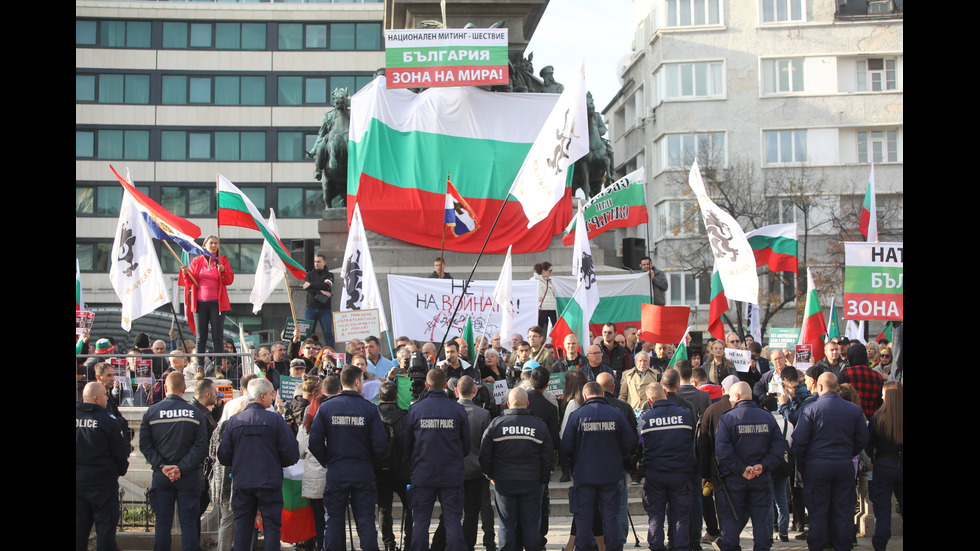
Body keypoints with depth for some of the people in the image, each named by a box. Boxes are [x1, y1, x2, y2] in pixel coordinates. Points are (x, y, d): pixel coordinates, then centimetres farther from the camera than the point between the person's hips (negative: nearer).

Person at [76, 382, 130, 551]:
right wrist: (121, 471, 11)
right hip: (103, 481, -4)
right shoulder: (109, 421, -13)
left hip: (78, 480, 4)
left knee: (79, 526, 10)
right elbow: (121, 453, -8)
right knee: (105, 526, 3)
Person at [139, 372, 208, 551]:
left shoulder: (151, 411, 0)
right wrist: (182, 468, -10)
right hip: (189, 476, -1)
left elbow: (144, 444, -3)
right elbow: (201, 445, -8)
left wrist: (162, 466, -6)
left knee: (162, 523, 6)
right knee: (189, 523, 3)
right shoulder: (195, 413, -2)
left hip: (161, 476, 1)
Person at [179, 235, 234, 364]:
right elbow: (190, 281, 9)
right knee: (201, 337, 2)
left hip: (217, 303, -1)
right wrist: (186, 273, -10)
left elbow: (230, 280, -1)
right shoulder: (197, 261, 10)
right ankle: (200, 367, 5)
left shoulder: (222, 260, 6)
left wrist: (223, 271, -19)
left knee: (217, 336, -3)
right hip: (200, 303, 1)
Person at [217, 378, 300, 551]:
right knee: (271, 526, 5)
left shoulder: (234, 421, -1)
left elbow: (223, 456, 3)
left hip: (242, 483, 3)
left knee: (242, 526, 11)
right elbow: (291, 454, -9)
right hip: (269, 482, -3)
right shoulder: (275, 420, -9)